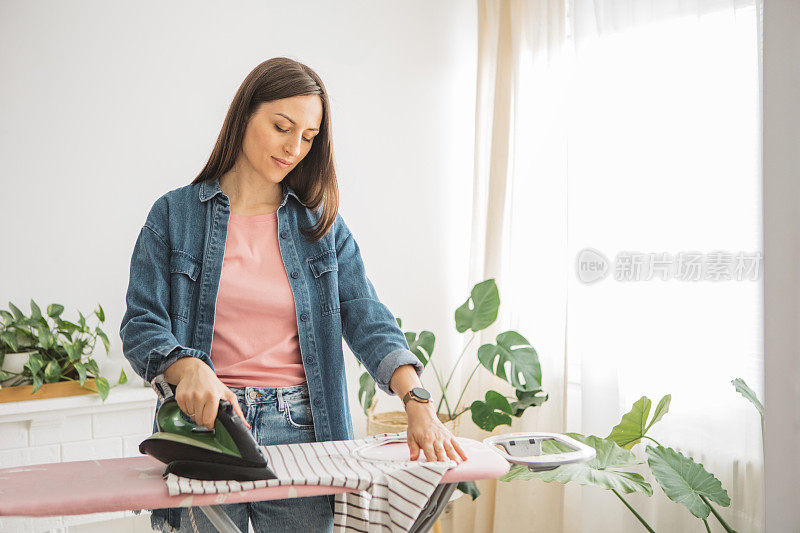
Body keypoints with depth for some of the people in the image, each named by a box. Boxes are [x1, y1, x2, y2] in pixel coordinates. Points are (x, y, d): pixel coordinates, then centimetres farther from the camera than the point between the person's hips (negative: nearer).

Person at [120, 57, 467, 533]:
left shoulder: (323, 224, 8)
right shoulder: (175, 214, 3)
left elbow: (367, 319, -2)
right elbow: (142, 324, -2)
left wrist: (419, 404, -17)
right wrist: (190, 369, -24)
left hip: (300, 430, 1)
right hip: (204, 423, -1)